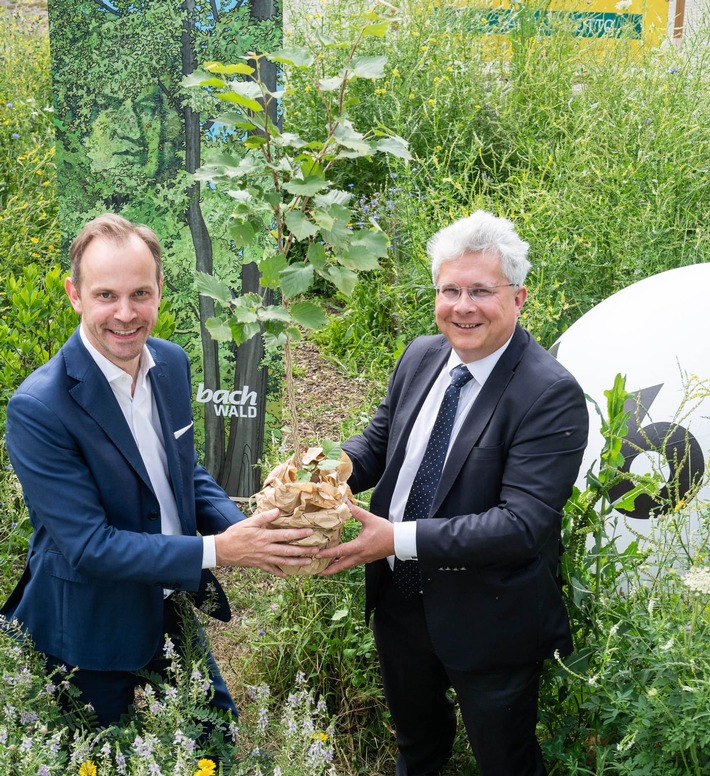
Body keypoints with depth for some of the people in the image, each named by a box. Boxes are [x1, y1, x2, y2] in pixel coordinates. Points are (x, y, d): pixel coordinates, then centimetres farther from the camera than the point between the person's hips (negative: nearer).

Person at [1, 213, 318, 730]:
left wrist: (245, 529, -12)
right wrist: (217, 551, -30)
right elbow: (88, 546, -26)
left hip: (175, 607, 6)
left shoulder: (172, 363, -6)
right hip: (93, 632, -5)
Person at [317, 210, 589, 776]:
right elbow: (381, 439, 8)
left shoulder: (551, 394, -26)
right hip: (398, 599, 6)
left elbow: (523, 523, -30)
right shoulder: (421, 356, -3)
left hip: (488, 624, -6)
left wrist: (401, 538, -33)